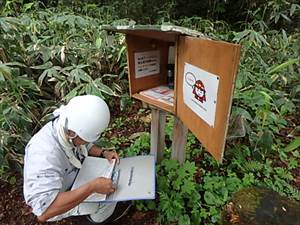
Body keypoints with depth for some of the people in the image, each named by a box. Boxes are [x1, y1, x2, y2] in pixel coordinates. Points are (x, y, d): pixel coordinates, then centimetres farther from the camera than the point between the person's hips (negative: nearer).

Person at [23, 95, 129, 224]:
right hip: (56, 202, -7)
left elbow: (86, 146, 1)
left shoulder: (67, 126, -20)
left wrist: (103, 153, -16)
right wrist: (92, 186, -46)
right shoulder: (45, 155, -43)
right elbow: (44, 211, -46)